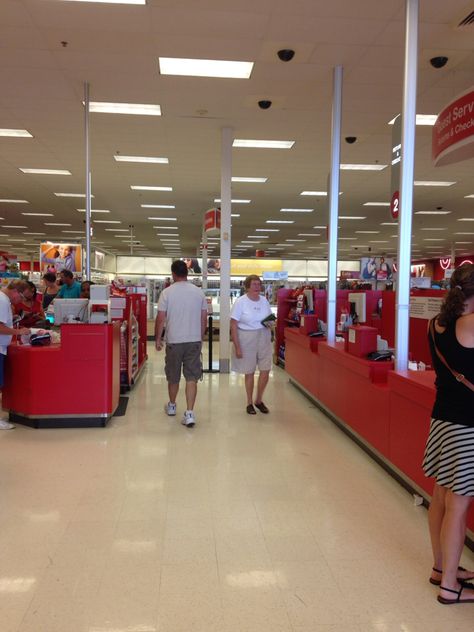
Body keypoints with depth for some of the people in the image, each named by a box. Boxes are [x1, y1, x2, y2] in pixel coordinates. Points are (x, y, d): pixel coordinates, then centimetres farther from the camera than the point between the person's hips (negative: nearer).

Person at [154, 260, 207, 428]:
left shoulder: (167, 292, -7)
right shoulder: (199, 292, 1)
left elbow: (160, 319, -7)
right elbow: (204, 318, 5)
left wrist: (157, 339, 5)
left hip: (174, 341, -1)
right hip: (194, 340, 1)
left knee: (173, 377, 16)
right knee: (192, 377, 1)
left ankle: (172, 406, 35)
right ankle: (189, 413, -6)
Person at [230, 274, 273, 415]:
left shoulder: (264, 300, 5)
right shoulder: (240, 302, -10)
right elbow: (233, 325, -11)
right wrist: (237, 347, -15)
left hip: (264, 339, 4)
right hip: (247, 339, -4)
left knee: (266, 370, 2)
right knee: (249, 372, 6)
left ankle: (258, 400, 25)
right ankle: (249, 403, 24)